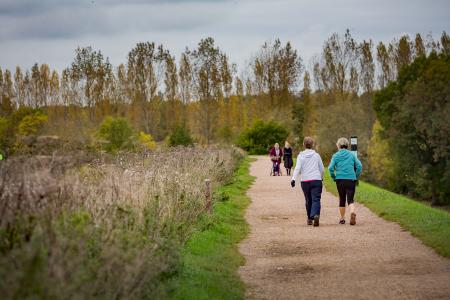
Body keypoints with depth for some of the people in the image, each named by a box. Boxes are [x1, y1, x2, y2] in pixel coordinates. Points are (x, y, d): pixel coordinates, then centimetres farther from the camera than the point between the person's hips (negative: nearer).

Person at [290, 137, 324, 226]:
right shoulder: (316, 155, 7)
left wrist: (293, 179, -16)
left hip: (305, 181, 1)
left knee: (308, 200, 15)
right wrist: (321, 177, 30)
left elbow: (297, 168, -10)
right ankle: (316, 215, -32)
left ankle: (310, 219, 23)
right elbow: (322, 169, 12)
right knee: (316, 199, -8)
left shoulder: (300, 156, 3)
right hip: (316, 180, -1)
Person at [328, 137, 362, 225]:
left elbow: (331, 168, -7)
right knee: (350, 199, -1)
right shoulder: (352, 155, 7)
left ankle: (342, 218, 20)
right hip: (351, 179, 0)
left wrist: (334, 178, 5)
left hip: (340, 179, 0)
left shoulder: (336, 155, 3)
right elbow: (359, 166, -1)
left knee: (342, 199, 13)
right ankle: (352, 212, -30)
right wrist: (356, 177, 8)